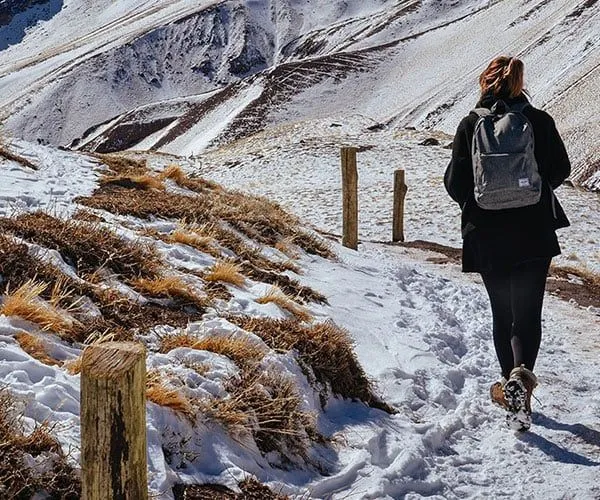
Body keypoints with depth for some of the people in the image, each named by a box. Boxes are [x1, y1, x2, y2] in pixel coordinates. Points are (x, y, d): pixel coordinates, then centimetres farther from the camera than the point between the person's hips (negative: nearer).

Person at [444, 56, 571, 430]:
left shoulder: (471, 124, -4)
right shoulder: (539, 121, -4)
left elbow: (455, 182, -4)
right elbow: (561, 170, 2)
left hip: (487, 236, 1)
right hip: (535, 232, -1)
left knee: (502, 313, 15)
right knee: (528, 312, 1)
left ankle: (512, 385, 21)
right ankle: (522, 374, -24)